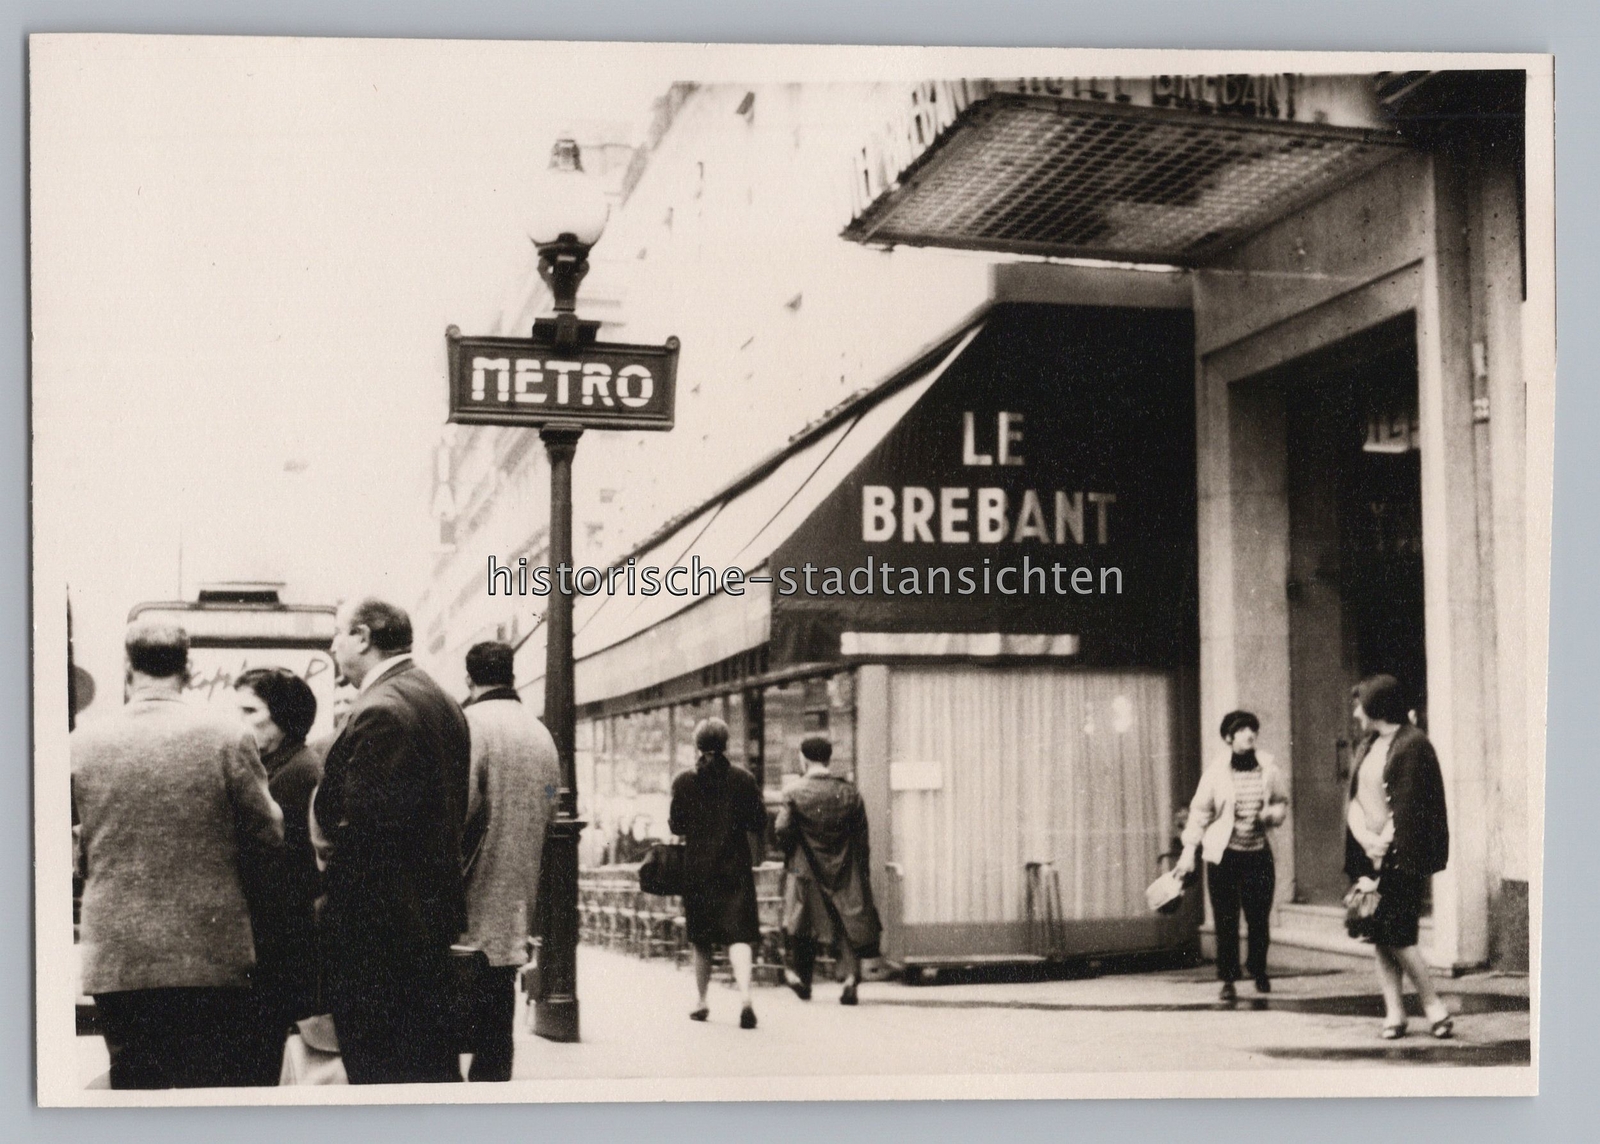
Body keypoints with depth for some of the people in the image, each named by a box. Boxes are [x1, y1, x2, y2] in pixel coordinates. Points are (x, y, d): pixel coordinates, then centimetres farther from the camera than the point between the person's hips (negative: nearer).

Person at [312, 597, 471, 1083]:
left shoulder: (379, 711, -17)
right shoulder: (443, 702, 12)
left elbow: (361, 822, -21)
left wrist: (327, 888, -7)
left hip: (375, 924, -10)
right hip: (435, 911, 10)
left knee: (375, 1067, -3)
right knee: (434, 1061, 15)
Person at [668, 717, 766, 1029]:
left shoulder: (684, 782, -3)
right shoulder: (743, 779, -4)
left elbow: (675, 826, 1)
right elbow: (759, 824, -2)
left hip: (697, 868, 1)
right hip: (736, 866, -1)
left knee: (701, 938, 15)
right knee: (739, 933, -5)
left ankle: (702, 1002, 22)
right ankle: (745, 996, -25)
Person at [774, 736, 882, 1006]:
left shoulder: (796, 794, -8)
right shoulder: (849, 792, 0)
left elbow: (783, 831, -12)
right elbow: (862, 835, 2)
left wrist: (789, 853, 8)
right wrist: (863, 872, 10)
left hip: (807, 870, -1)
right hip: (845, 872, 1)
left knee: (804, 925, 13)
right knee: (850, 924, 2)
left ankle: (802, 979, 24)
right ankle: (851, 976, -17)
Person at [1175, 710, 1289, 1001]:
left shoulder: (1269, 769, 3)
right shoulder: (1215, 772, -3)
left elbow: (1282, 803, 15)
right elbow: (1200, 812, 0)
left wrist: (1270, 815, -8)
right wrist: (1189, 851, -5)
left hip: (1258, 854, 2)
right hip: (1223, 855, -2)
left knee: (1259, 917, 3)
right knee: (1226, 921, -1)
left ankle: (1259, 972, 25)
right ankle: (1228, 980, 9)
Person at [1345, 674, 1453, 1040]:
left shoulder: (1412, 745, -9)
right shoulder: (1367, 746, 15)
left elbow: (1408, 808, -13)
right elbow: (1354, 799, 10)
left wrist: (1384, 845, -12)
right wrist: (1366, 838, -6)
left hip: (1400, 858, -8)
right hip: (1370, 855, 8)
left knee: (1396, 936, -10)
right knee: (1380, 939, 4)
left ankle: (1434, 1006, 2)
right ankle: (1394, 1013, 7)